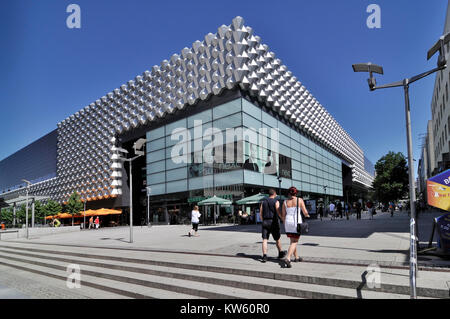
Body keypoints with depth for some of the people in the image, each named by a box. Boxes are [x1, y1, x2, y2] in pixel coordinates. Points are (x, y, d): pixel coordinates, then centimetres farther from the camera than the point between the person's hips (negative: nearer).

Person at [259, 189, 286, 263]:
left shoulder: (263, 202, 10)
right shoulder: (276, 201, -3)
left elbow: (260, 214, 9)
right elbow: (279, 213, -11)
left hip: (265, 222, 3)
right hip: (273, 222, -3)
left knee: (265, 240, 0)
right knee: (277, 239, 14)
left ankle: (264, 256, -12)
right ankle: (280, 253, 31)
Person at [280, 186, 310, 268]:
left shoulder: (285, 202, 4)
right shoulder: (299, 200, -4)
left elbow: (283, 215, 6)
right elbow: (305, 212, -3)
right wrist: (307, 215, 20)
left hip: (288, 222, 4)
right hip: (297, 222, -4)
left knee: (293, 241, 20)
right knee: (294, 242, -1)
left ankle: (296, 257, 32)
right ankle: (287, 258, -17)